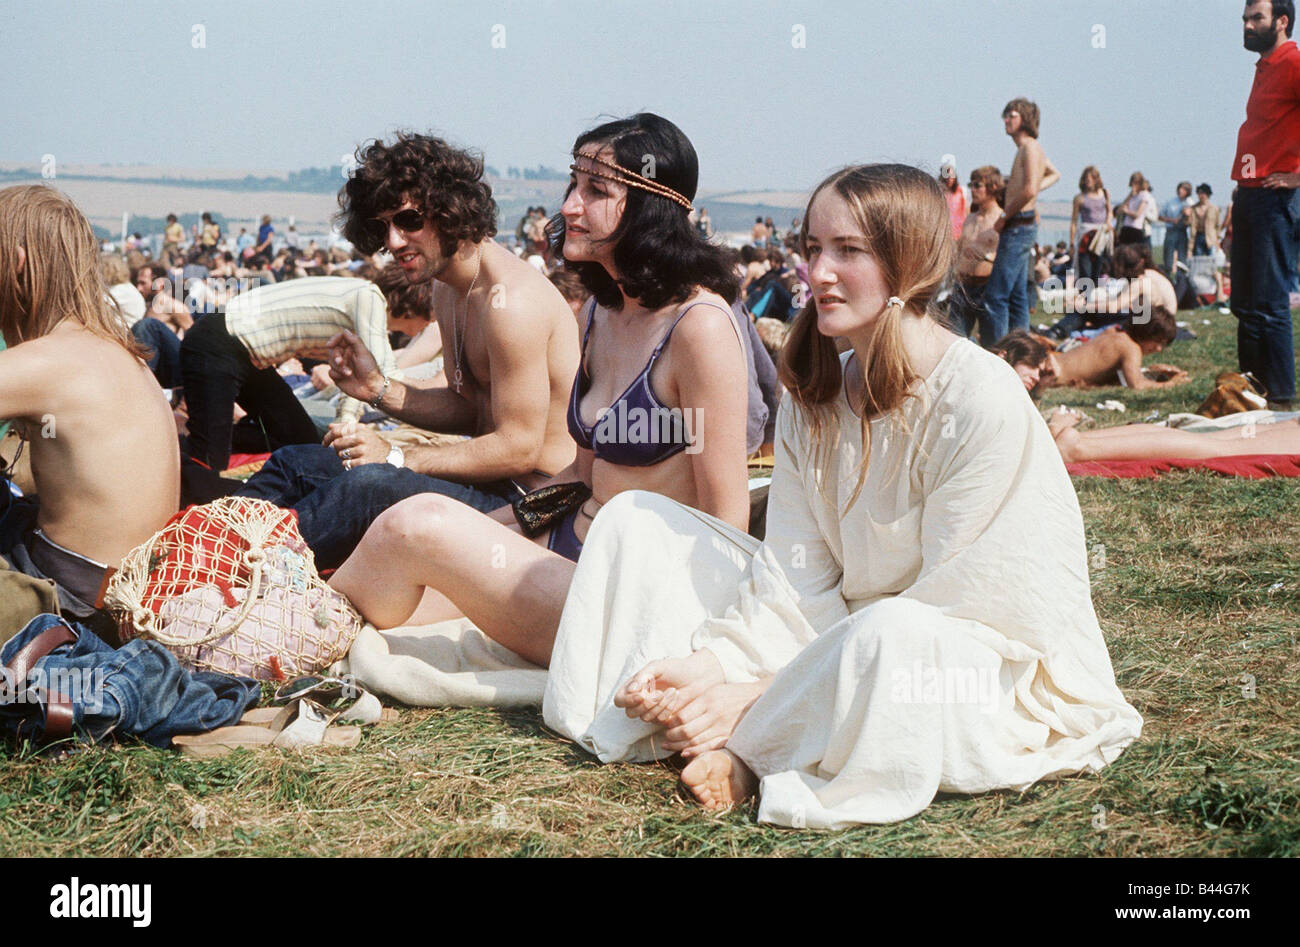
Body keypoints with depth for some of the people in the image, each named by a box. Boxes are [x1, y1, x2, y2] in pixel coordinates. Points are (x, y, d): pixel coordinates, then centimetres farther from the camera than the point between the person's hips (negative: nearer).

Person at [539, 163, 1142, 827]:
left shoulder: (983, 400, -21)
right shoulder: (815, 397, 2)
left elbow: (945, 610, -22)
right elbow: (797, 580, -2)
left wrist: (763, 691, -24)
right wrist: (711, 664, -20)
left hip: (1004, 673, -6)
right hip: (844, 640, 7)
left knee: (890, 636, -43)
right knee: (635, 519, 2)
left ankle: (746, 750, -15)